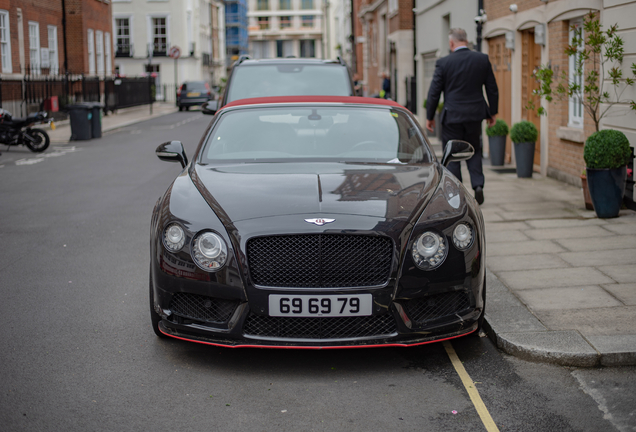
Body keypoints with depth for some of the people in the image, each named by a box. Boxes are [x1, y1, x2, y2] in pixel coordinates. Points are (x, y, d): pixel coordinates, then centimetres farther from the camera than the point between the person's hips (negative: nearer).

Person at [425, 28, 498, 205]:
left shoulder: (443, 63, -8)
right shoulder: (483, 59, 0)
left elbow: (434, 92, -4)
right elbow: (492, 88, 5)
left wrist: (430, 117, 5)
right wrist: (493, 112, 16)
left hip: (452, 117, -3)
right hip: (475, 115, 3)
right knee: (474, 151, 18)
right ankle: (478, 184, 1)